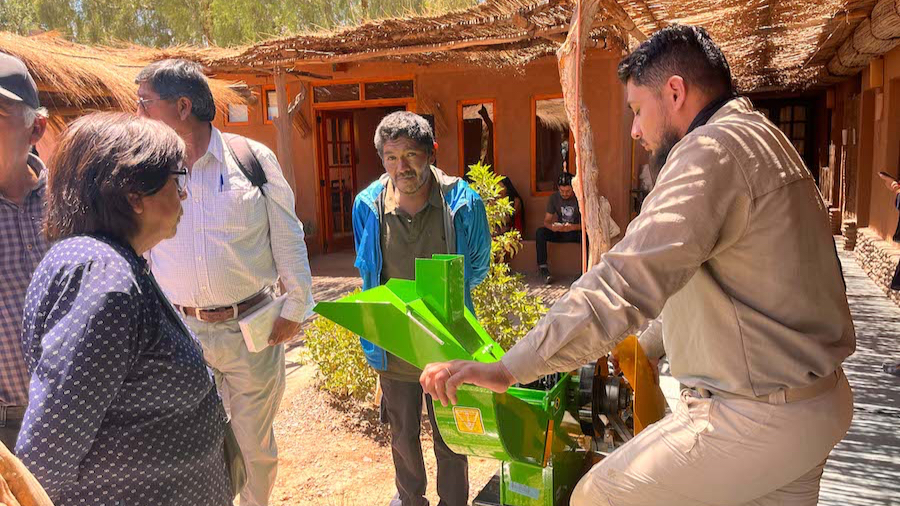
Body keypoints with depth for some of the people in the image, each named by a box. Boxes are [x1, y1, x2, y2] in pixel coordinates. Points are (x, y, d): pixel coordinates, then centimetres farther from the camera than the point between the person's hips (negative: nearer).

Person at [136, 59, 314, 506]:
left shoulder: (253, 158, -6)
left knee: (255, 446, 13)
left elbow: (288, 238, 0)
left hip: (251, 328, -1)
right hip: (180, 331, 2)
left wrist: (295, 309, -1)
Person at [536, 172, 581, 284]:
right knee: (540, 232, -25)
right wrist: (552, 227, -29)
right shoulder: (554, 198, -2)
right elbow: (546, 221, -3)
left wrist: (573, 227, -36)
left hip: (576, 232, -3)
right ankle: (543, 268, -27)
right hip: (559, 232, 3)